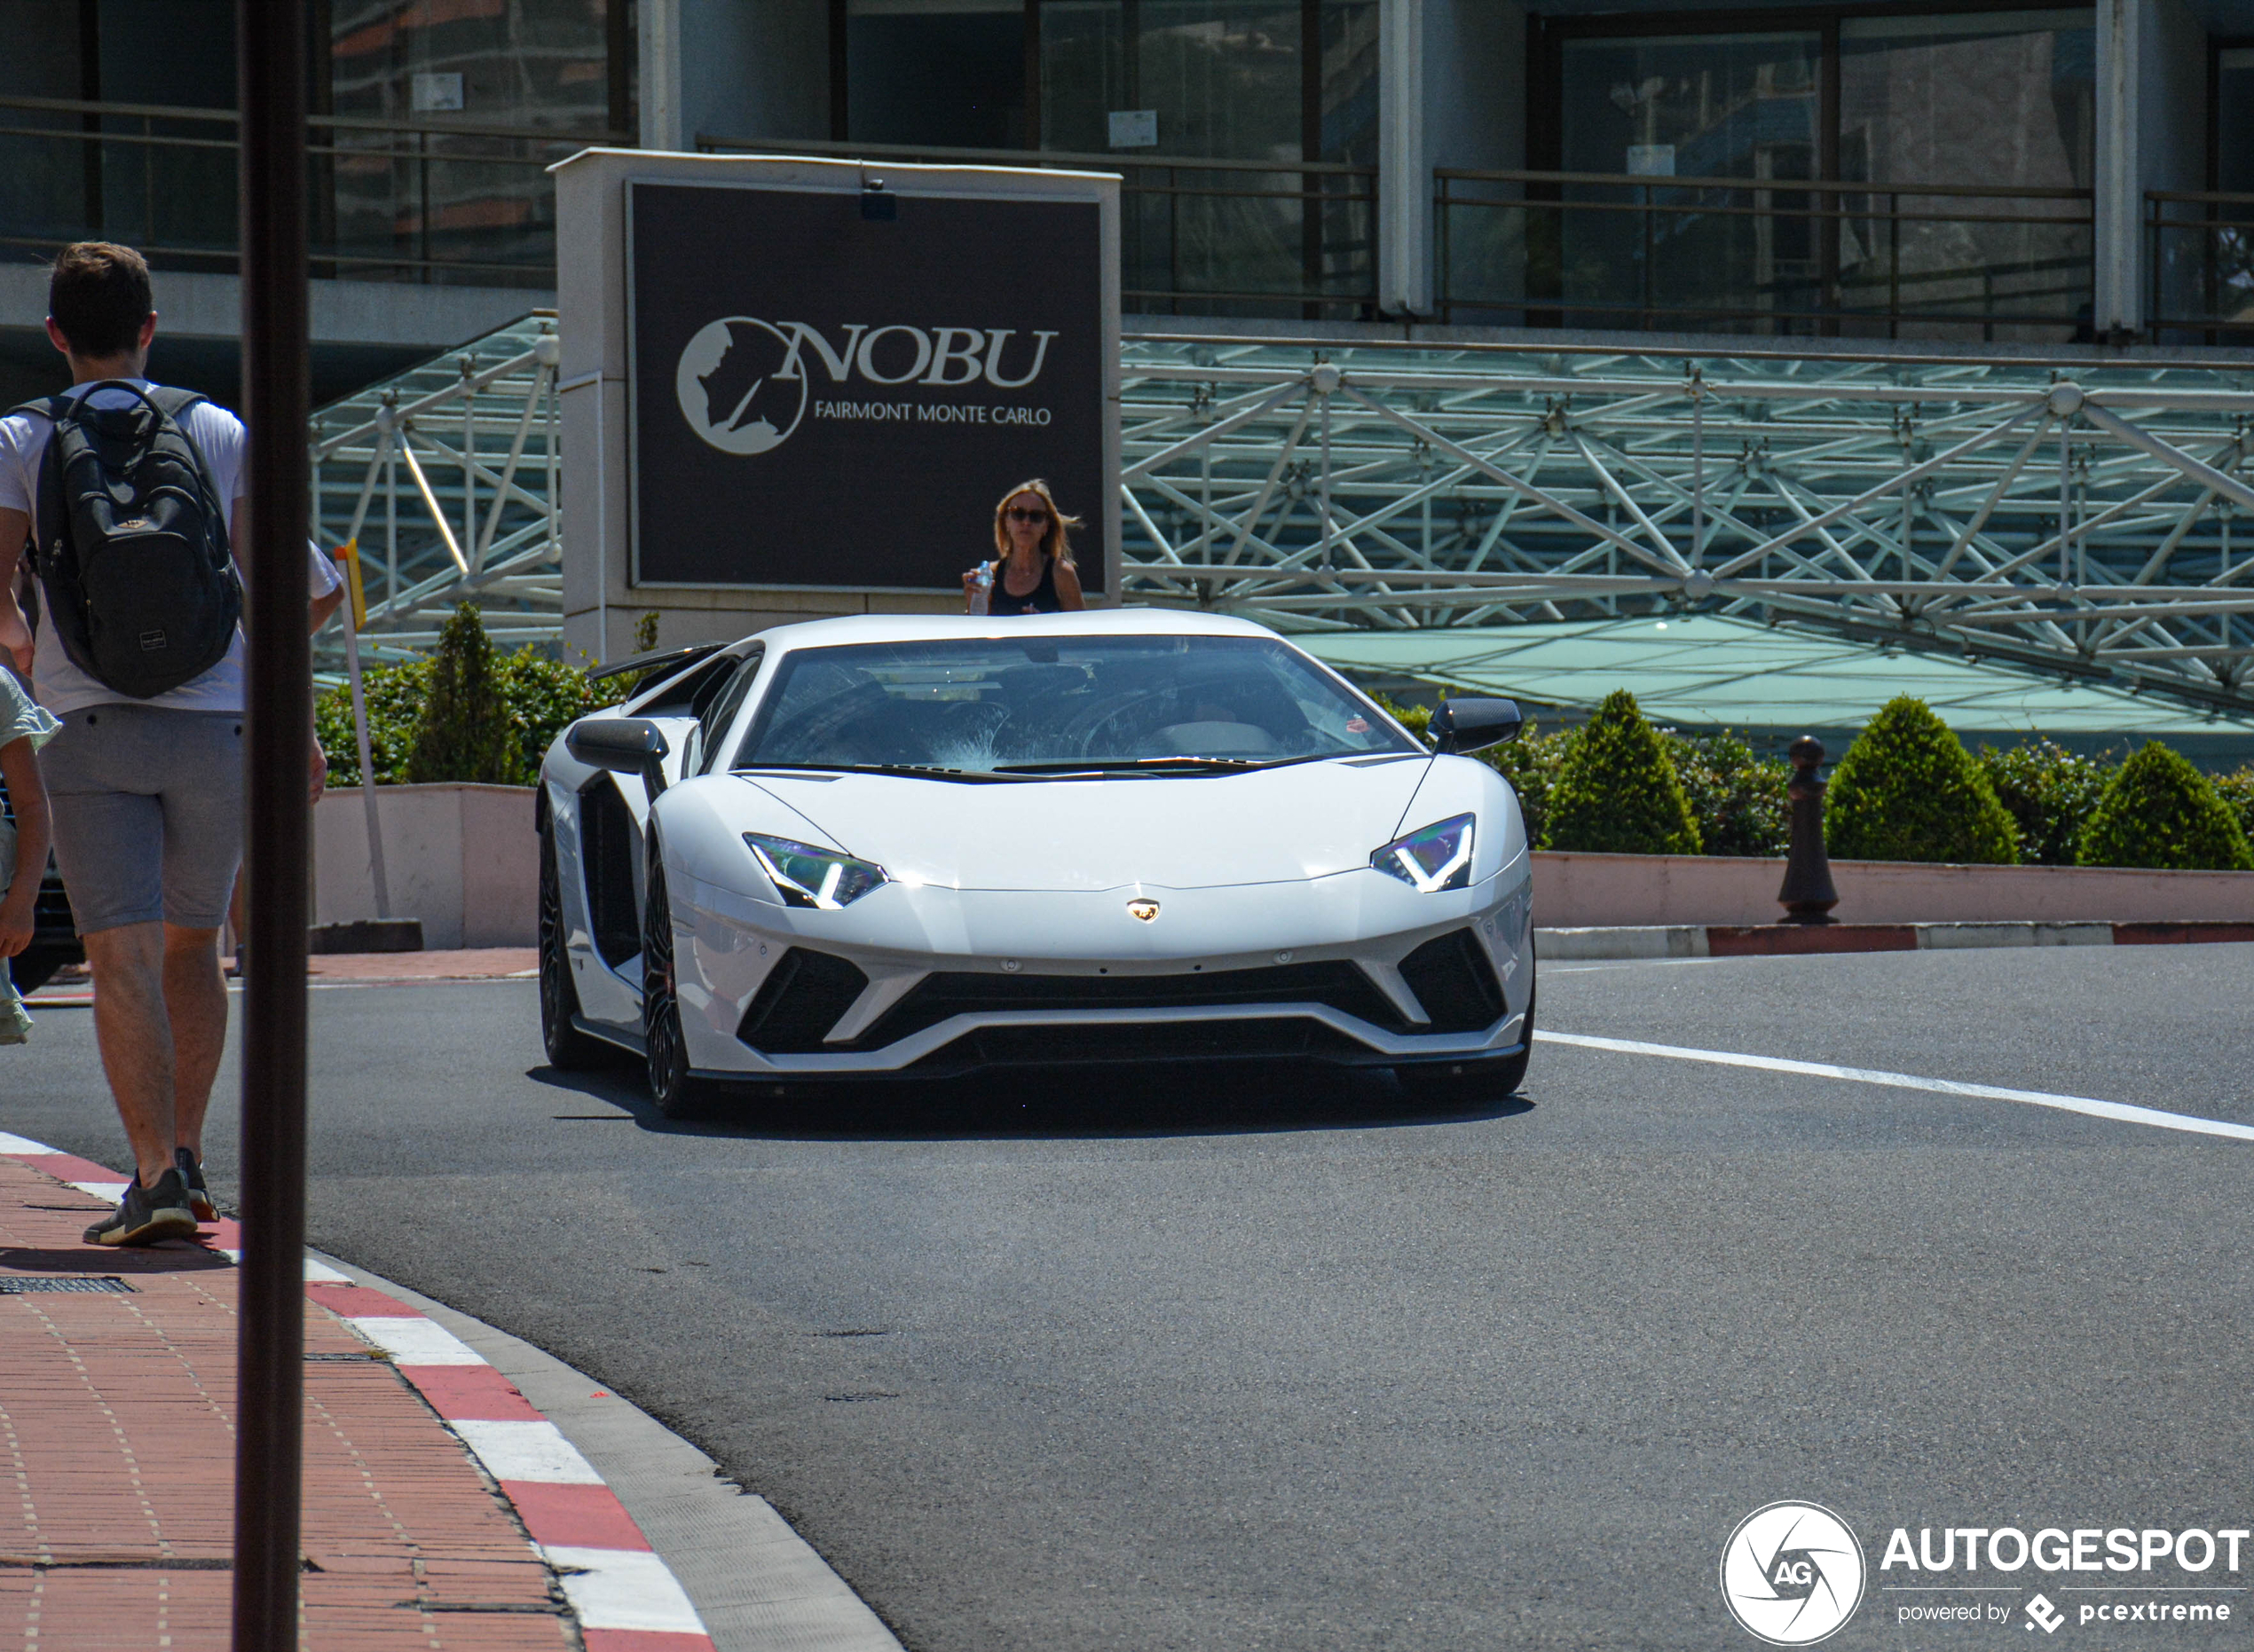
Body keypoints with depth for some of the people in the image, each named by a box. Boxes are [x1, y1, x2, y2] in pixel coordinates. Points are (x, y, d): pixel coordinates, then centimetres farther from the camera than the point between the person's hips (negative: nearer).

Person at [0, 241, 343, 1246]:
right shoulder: (221, 433, 9)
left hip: (92, 723, -2)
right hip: (216, 722, 2)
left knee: (123, 960, -7)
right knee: (191, 947, 19)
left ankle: (156, 1176, -19)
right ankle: (185, 1158, 20)